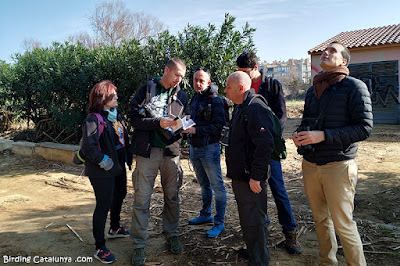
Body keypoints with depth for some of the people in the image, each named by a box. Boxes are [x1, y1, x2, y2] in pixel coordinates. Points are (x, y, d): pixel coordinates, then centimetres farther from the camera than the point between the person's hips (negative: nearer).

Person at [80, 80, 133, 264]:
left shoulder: (115, 115, 9)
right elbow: (88, 147, -26)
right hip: (102, 172, -9)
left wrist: (128, 158, 11)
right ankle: (100, 248, 13)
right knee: (103, 205, -2)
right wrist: (104, 161, -20)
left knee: (119, 196, 24)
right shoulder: (94, 119, -19)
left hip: (119, 166, 10)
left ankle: (114, 228, 49)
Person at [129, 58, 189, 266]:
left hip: (171, 151, 4)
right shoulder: (146, 90, -1)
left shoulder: (181, 96, 10)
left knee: (172, 196, 12)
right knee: (142, 198, 0)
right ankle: (139, 245, 14)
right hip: (147, 151, -3)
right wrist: (159, 122, -18)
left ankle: (171, 235, 30)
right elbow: (135, 119, -6)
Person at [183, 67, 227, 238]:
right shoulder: (194, 99, 13)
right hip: (194, 148, 8)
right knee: (203, 184, 19)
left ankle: (219, 222, 10)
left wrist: (196, 130, -22)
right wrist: (187, 126, 7)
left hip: (209, 148, -8)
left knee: (217, 185, 1)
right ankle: (206, 215, 34)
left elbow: (219, 126, -19)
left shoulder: (215, 100, -11)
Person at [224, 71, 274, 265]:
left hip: (251, 178, -10)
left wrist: (256, 176, -24)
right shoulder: (240, 108, 14)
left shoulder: (256, 108, -19)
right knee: (246, 218, 22)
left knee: (254, 221, 2)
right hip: (239, 176, 10)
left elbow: (265, 145, -26)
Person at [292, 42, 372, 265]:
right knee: (321, 219, 15)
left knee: (343, 225, 0)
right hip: (310, 164, 6)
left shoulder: (354, 86, -5)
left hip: (338, 165, -6)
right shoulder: (313, 90, 14)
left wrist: (323, 136, -20)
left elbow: (365, 128, -12)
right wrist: (300, 135, 0)